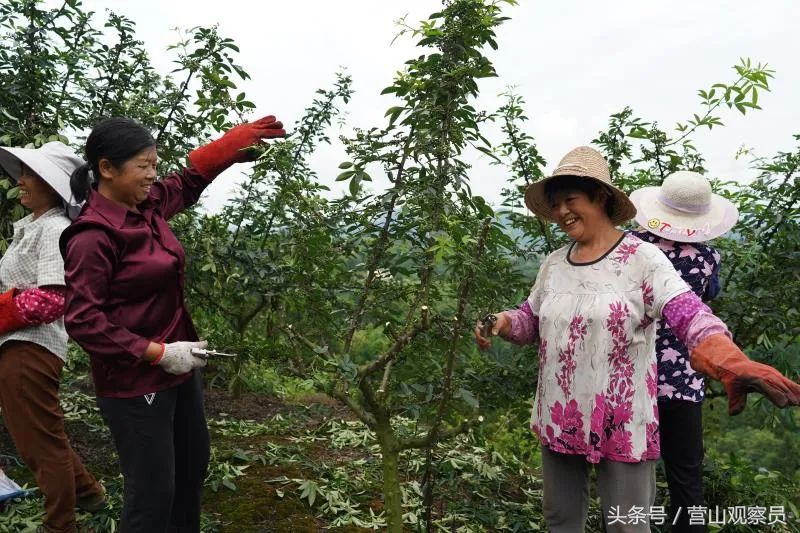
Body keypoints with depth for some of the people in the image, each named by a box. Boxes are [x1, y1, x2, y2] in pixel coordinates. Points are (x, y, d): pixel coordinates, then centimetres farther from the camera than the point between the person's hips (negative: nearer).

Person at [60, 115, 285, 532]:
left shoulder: (147, 206, 1)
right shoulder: (92, 238, -21)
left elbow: (190, 178, 19)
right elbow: (83, 321, -22)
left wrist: (248, 135, 15)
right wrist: (157, 353, -22)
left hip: (179, 367, 9)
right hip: (134, 383, -9)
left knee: (193, 465, 24)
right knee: (152, 495, 1)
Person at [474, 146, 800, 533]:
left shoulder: (641, 258, -13)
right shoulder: (554, 264, 5)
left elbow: (688, 314, -26)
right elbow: (532, 321, 15)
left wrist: (731, 363, -44)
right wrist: (503, 322, -8)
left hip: (621, 424, -5)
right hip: (558, 419, 6)